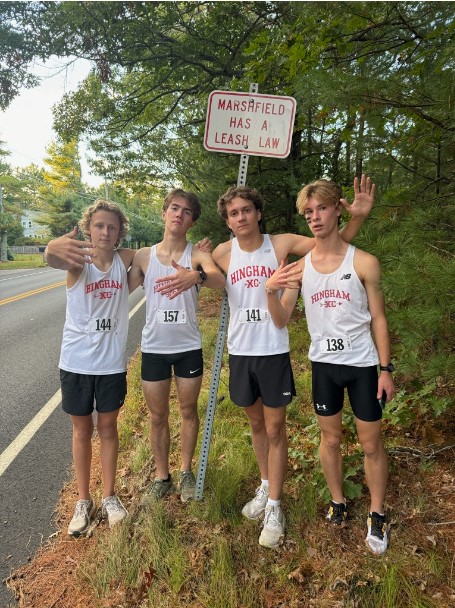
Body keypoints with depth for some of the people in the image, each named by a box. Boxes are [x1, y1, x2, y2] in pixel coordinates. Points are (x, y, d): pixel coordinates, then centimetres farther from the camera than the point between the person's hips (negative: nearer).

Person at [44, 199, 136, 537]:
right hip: (77, 361, -1)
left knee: (108, 428, 14)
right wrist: (55, 248, -61)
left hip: (112, 362, 1)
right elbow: (53, 259, -35)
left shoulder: (126, 259, -4)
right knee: (82, 431, 13)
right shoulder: (78, 260, -13)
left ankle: (109, 496, 32)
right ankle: (84, 500, 30)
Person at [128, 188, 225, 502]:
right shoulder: (143, 256, -1)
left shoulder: (197, 254, -8)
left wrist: (197, 276, -49)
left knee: (189, 410, 13)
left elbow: (221, 281, -28)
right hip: (154, 347, 2)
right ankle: (162, 475, 31)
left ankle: (186, 471, 33)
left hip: (188, 346, -1)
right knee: (158, 416, 12)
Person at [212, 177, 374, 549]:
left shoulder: (281, 244, -8)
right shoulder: (223, 253, -3)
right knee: (256, 424, 19)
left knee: (275, 429, 7)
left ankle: (274, 507, 23)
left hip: (274, 352, -3)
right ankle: (266, 487, 41)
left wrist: (358, 217, -22)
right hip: (240, 353, 3)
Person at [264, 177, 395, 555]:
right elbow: (282, 321, -2)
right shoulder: (299, 266, -3)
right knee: (330, 438, 17)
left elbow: (378, 318, -3)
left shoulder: (364, 262, -9)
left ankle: (377, 515, 31)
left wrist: (386, 369, -5)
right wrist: (270, 291, -21)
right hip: (323, 364, 2)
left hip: (363, 364, -2)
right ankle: (338, 502, 38)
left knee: (371, 442, 11)